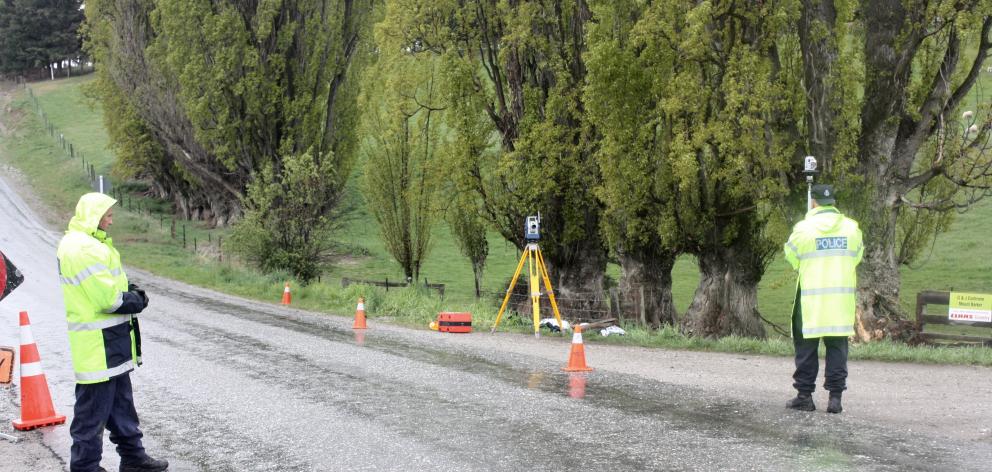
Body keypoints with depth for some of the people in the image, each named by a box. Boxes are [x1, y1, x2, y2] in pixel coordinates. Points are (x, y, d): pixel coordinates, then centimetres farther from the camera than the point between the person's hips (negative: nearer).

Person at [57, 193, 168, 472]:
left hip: (112, 343, 11)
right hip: (98, 344, -11)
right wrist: (136, 301, -7)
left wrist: (130, 292, 1)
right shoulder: (83, 248, -21)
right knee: (93, 409, -2)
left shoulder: (91, 244, 13)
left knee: (121, 403, 19)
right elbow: (109, 299, -24)